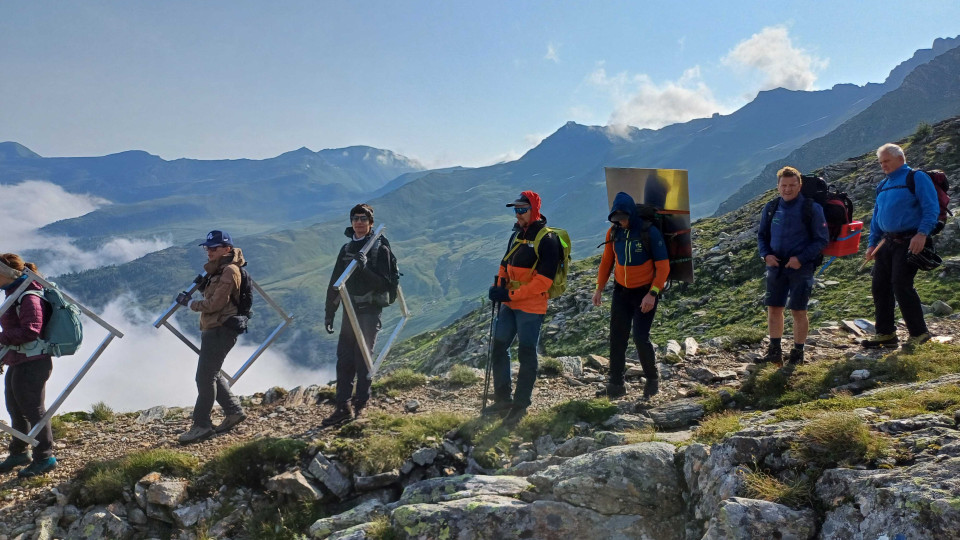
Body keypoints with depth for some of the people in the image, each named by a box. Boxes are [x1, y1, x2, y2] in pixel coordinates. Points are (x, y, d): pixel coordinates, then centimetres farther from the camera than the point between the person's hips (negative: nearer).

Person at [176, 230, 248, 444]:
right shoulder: (218, 270, 17)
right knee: (212, 374, 16)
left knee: (205, 377, -8)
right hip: (212, 329, 11)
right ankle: (234, 411, 25)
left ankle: (202, 425, -3)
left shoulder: (229, 271, -16)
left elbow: (215, 303, -19)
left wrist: (190, 303, -8)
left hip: (220, 330, -11)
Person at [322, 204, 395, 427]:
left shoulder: (380, 249, -5)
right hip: (350, 310, 5)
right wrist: (329, 313, 13)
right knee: (344, 360, 1)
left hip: (369, 311, -5)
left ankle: (360, 405, 11)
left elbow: (384, 284, -12)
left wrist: (365, 268, -26)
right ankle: (343, 407, 3)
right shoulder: (346, 249, 12)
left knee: (362, 359, -1)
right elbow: (334, 283, 15)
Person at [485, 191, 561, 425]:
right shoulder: (517, 235, 12)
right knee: (499, 348, 12)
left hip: (531, 307, -8)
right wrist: (499, 286, 0)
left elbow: (543, 280, -19)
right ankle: (502, 399, 24)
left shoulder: (547, 239, -14)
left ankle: (520, 405, 12)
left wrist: (511, 294, -22)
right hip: (509, 304, 9)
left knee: (526, 355, 1)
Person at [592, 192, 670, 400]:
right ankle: (616, 385, 14)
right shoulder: (613, 232, -1)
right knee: (617, 338, 4)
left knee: (640, 337, -10)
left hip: (645, 293, -5)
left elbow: (663, 266, -14)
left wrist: (652, 294, -21)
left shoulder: (649, 232, -16)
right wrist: (599, 288, 7)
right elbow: (606, 261, 11)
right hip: (621, 291, 5)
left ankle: (652, 380, 13)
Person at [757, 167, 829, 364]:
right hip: (776, 266, 4)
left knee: (798, 310, 1)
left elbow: (822, 239, -6)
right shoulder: (771, 208, 5)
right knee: (773, 308, 7)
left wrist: (801, 258, -16)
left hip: (801, 267, -4)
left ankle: (798, 353, 14)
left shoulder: (812, 208, -7)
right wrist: (766, 254, -5)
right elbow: (762, 235, 14)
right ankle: (775, 351, 19)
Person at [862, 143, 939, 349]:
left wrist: (922, 234, -23)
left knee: (901, 285, -13)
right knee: (880, 286, 6)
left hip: (909, 241, -8)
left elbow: (932, 208, -13)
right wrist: (872, 243, 15)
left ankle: (919, 333, 1)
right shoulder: (883, 185, 18)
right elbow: (876, 216, 23)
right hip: (887, 241, 8)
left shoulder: (917, 178, -5)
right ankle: (886, 334, 15)